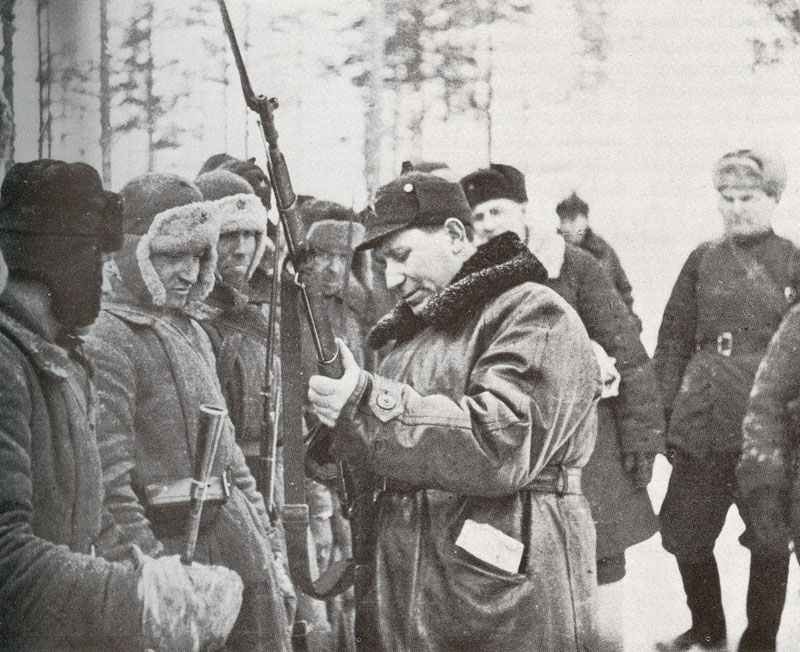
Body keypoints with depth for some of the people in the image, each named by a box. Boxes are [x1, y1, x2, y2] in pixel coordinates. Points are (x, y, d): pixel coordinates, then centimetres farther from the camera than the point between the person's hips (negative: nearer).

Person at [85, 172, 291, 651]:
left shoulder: (192, 332, 14)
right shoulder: (107, 339, -14)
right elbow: (109, 474, -19)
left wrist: (262, 530, 16)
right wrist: (151, 566, -21)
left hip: (235, 533, 8)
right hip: (173, 543, -8)